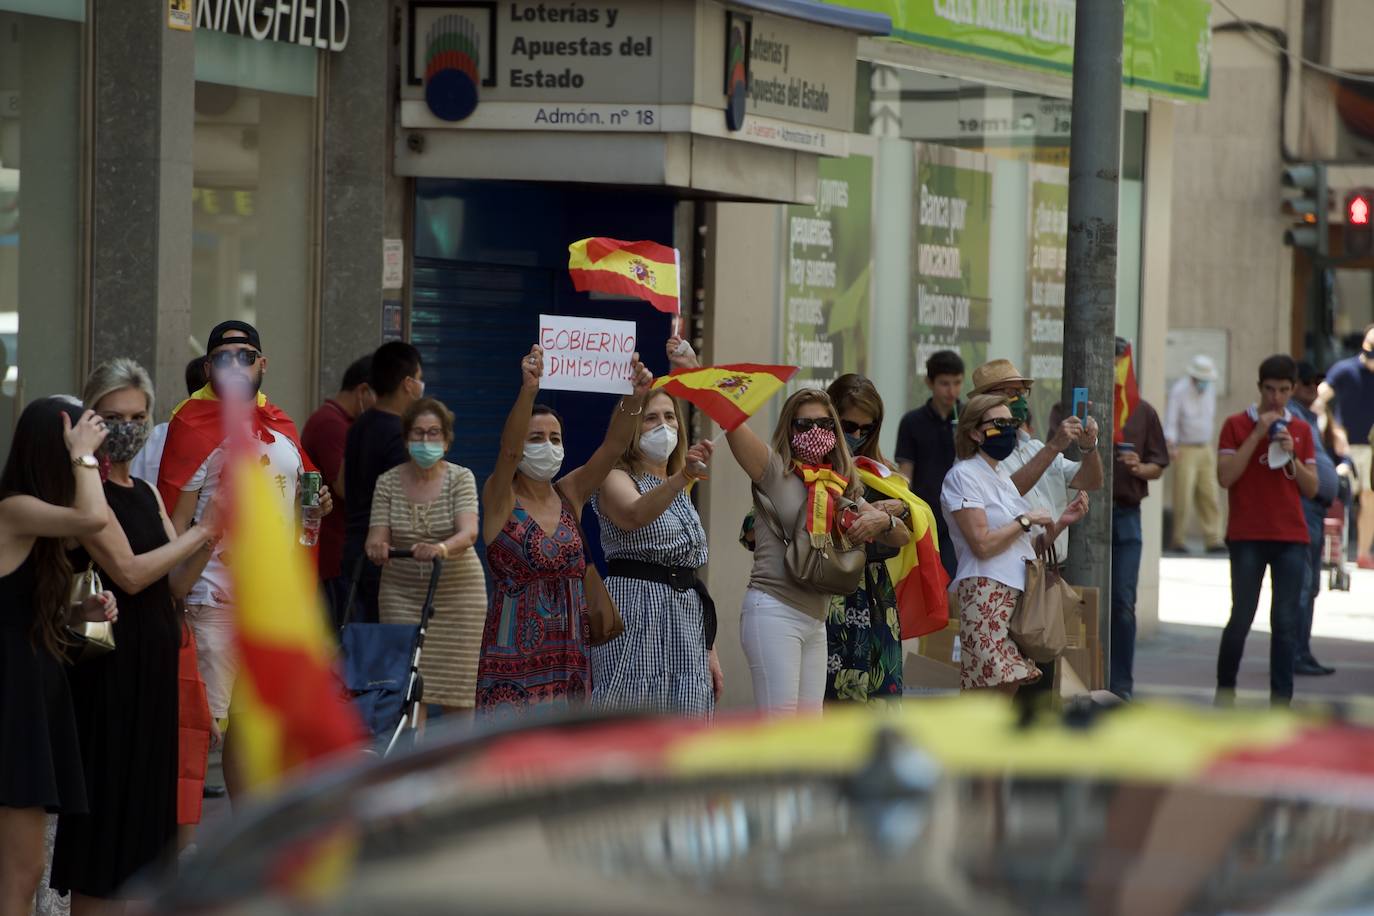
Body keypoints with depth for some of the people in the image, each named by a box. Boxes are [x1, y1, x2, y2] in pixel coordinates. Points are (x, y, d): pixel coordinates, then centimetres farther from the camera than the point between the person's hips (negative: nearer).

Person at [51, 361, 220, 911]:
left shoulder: (147, 493, 14)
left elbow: (176, 584, 11)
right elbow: (129, 572, -18)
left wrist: (212, 537, -4)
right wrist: (201, 532, -12)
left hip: (154, 661, 8)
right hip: (109, 664, -8)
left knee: (147, 790, 11)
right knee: (106, 789, -4)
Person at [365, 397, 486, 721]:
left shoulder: (460, 479, -5)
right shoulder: (388, 482, 1)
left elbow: (468, 532, -20)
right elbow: (377, 535, -6)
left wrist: (442, 548, -42)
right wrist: (376, 546, -30)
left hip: (457, 591, -1)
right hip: (402, 593, 1)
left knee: (458, 682, 2)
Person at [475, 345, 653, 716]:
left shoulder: (569, 496, 11)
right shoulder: (500, 500, -1)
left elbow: (613, 446, -2)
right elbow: (509, 449, -20)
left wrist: (634, 398, -20)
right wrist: (528, 390, -36)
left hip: (568, 654, 5)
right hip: (514, 654, -5)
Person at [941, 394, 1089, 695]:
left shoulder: (1003, 476, 23)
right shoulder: (963, 476, -5)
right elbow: (982, 543, -16)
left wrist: (1060, 522, 12)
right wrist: (1026, 520, -6)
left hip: (1017, 591, 9)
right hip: (986, 593, -9)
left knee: (1010, 684, 3)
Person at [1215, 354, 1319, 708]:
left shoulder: (1301, 430, 13)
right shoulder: (1237, 425, 3)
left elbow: (1311, 489, 11)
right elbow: (1225, 477, -9)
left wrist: (1291, 456, -6)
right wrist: (1258, 435, -12)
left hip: (1291, 538, 3)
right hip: (1247, 537, -3)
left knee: (1286, 621, -2)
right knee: (1242, 616, -2)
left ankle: (1281, 699, 0)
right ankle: (1224, 692, 15)